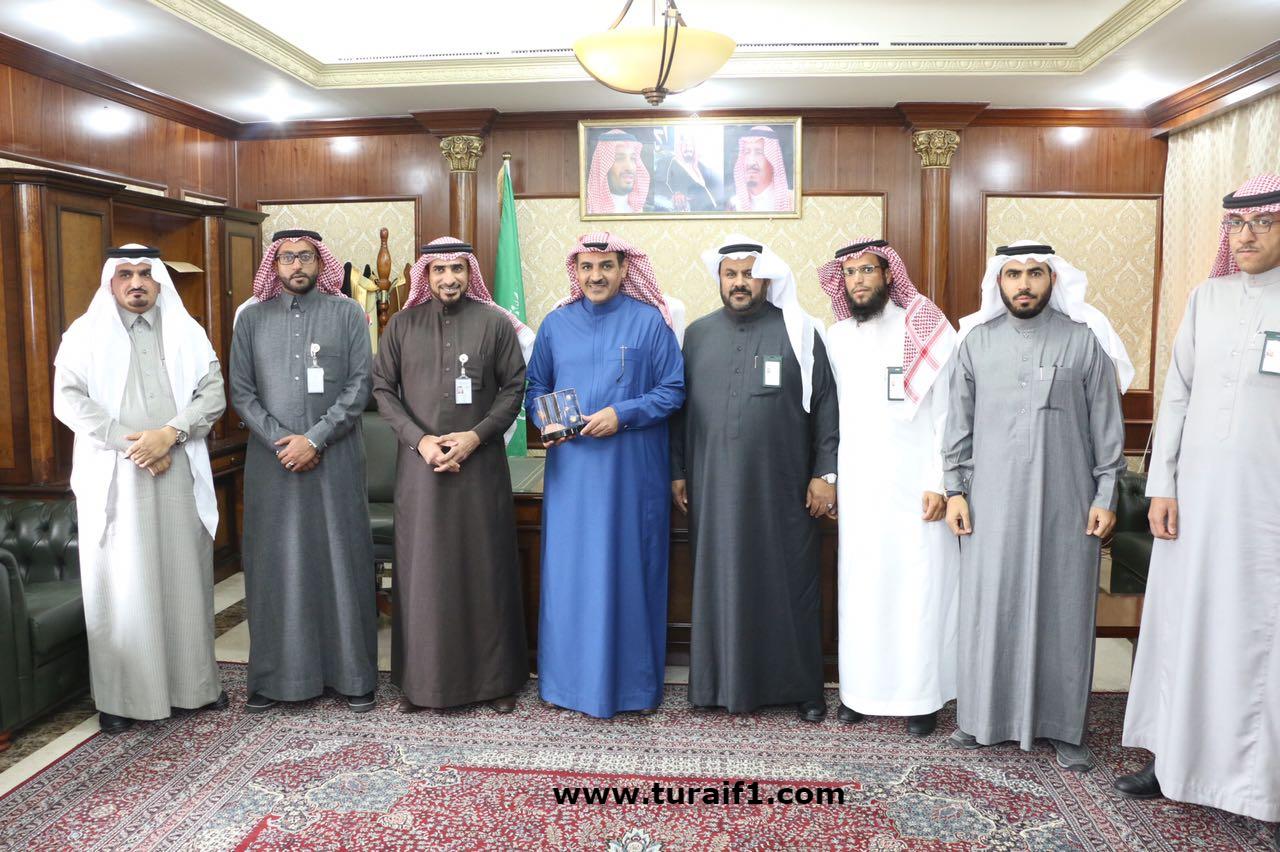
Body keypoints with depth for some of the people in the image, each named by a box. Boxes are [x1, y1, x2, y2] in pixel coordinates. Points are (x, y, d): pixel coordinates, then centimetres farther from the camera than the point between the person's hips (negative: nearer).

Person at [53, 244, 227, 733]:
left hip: (179, 475, 2)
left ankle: (194, 682, 18)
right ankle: (119, 695, 11)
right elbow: (68, 401, -5)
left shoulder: (187, 332, 10)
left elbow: (213, 393, 1)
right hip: (113, 477, -2)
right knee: (120, 584, 1)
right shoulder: (84, 334, 5)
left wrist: (168, 434, -14)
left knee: (185, 578, 7)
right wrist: (131, 444, -14)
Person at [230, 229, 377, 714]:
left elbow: (359, 388, -3)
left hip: (335, 460, -2)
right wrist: (282, 441, -8)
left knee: (341, 560, 2)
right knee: (274, 563, 5)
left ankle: (352, 673, 12)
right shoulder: (253, 318, 8)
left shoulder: (347, 314, 2)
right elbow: (241, 391, 5)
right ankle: (274, 676, 17)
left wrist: (314, 439, -11)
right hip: (272, 460, 2)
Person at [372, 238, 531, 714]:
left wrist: (475, 436, -11)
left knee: (485, 567, 4)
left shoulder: (495, 323, 2)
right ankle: (420, 679, 18)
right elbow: (382, 389, 5)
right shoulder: (403, 324, 6)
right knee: (421, 568, 6)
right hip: (419, 464, 1)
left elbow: (514, 387, 1)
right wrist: (419, 439, -8)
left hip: (481, 464, -1)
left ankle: (495, 678, 16)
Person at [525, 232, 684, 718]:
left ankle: (633, 681, 17)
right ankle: (568, 677, 20)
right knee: (569, 571, 6)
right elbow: (535, 387, 16)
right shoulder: (556, 324, 10)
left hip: (632, 470, -2)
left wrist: (622, 414, -14)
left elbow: (673, 390, -2)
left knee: (629, 569, 4)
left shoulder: (649, 321, 0)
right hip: (570, 468, 3)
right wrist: (544, 418, -5)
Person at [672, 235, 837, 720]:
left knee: (789, 584, 6)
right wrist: (678, 471, 8)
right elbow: (680, 405, 12)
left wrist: (825, 472, -5)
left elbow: (825, 406, 0)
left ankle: (801, 686, 19)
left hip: (782, 488, -2)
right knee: (719, 582, 8)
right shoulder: (698, 334, 10)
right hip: (713, 487, 2)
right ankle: (722, 681, 21)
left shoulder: (798, 333, 1)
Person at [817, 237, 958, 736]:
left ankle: (922, 695, 14)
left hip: (915, 484, -3)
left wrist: (940, 482, -10)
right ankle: (861, 687, 20)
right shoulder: (835, 338, 8)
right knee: (860, 586, 7)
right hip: (857, 485, 4)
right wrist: (829, 475, 8)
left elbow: (947, 413, -6)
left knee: (918, 587, 1)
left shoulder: (927, 332, -4)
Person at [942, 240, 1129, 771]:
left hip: (1065, 504, -1)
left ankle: (1065, 726, 19)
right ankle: (984, 715, 21)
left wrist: (1106, 495, -2)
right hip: (991, 503, 1)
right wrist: (954, 489, 2)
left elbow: (1106, 425, 1)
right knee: (988, 607, 6)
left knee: (1063, 611, 6)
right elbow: (958, 422, 6)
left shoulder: (1084, 340, 0)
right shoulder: (976, 340, 4)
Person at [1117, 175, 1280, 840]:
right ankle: (1176, 758, 24)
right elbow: (1176, 394, 8)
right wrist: (1161, 484, 3)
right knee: (1183, 627, 10)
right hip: (1195, 495, 4)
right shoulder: (1207, 297, 9)